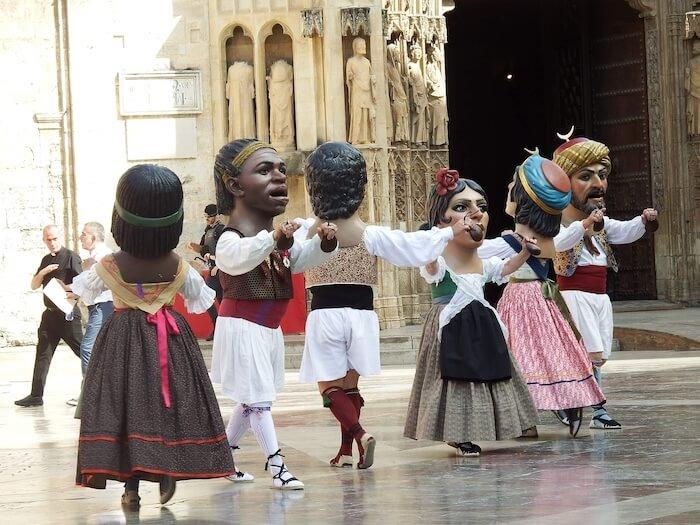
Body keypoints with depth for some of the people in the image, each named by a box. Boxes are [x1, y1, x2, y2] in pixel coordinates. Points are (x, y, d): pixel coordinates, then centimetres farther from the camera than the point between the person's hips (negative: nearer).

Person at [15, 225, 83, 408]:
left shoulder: (70, 257, -7)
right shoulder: (46, 260, 15)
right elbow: (34, 286, 12)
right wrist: (43, 272, -5)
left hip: (68, 312, -7)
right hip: (50, 313, 7)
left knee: (83, 351, -4)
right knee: (43, 353, 6)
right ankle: (36, 395, 9)